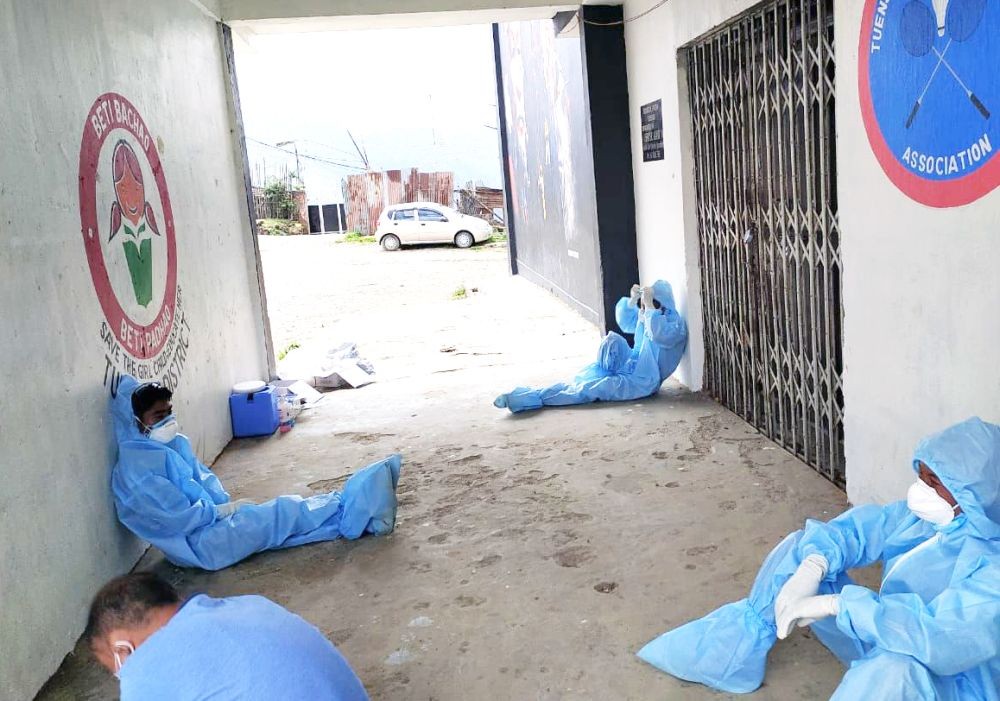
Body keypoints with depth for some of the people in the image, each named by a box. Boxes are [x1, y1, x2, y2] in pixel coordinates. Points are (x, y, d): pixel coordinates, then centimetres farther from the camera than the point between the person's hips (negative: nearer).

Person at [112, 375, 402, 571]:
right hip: (198, 545, -8)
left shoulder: (174, 445, 8)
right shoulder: (136, 467, -19)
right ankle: (352, 512, -5)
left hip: (211, 520, 8)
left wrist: (226, 504, -1)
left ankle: (348, 508, -1)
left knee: (283, 509, -3)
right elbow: (176, 517, -21)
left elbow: (204, 477, 16)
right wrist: (223, 510, -11)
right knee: (283, 512, -11)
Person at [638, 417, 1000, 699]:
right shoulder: (924, 514, -4)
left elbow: (943, 640, -41)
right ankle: (736, 647, 4)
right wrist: (813, 568, -23)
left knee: (895, 663, -45)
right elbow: (857, 527, -2)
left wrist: (837, 604, -38)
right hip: (883, 633, 8)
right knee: (800, 546, 2)